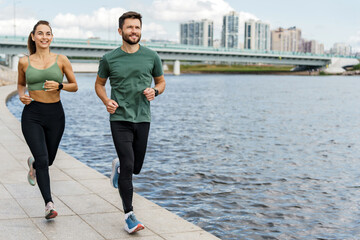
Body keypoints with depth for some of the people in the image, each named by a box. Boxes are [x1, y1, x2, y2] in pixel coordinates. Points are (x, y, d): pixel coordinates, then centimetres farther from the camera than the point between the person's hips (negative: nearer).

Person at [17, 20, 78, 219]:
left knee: (48, 159, 16)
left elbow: (75, 86, 7)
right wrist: (21, 95, -2)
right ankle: (49, 204, -8)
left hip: (55, 114, 2)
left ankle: (33, 164, 53)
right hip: (32, 115, -1)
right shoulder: (24, 62, 3)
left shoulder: (61, 60, 1)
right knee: (42, 159, -14)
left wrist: (59, 86, -13)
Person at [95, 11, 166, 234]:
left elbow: (161, 82, 15)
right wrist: (106, 101, -7)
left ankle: (118, 166, 48)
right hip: (120, 119, -2)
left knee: (136, 168, 12)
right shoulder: (109, 59, -1)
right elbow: (99, 84, 13)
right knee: (128, 167, -11)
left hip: (143, 119, 3)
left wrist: (154, 91, -9)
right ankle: (129, 215, 0)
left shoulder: (151, 56, 3)